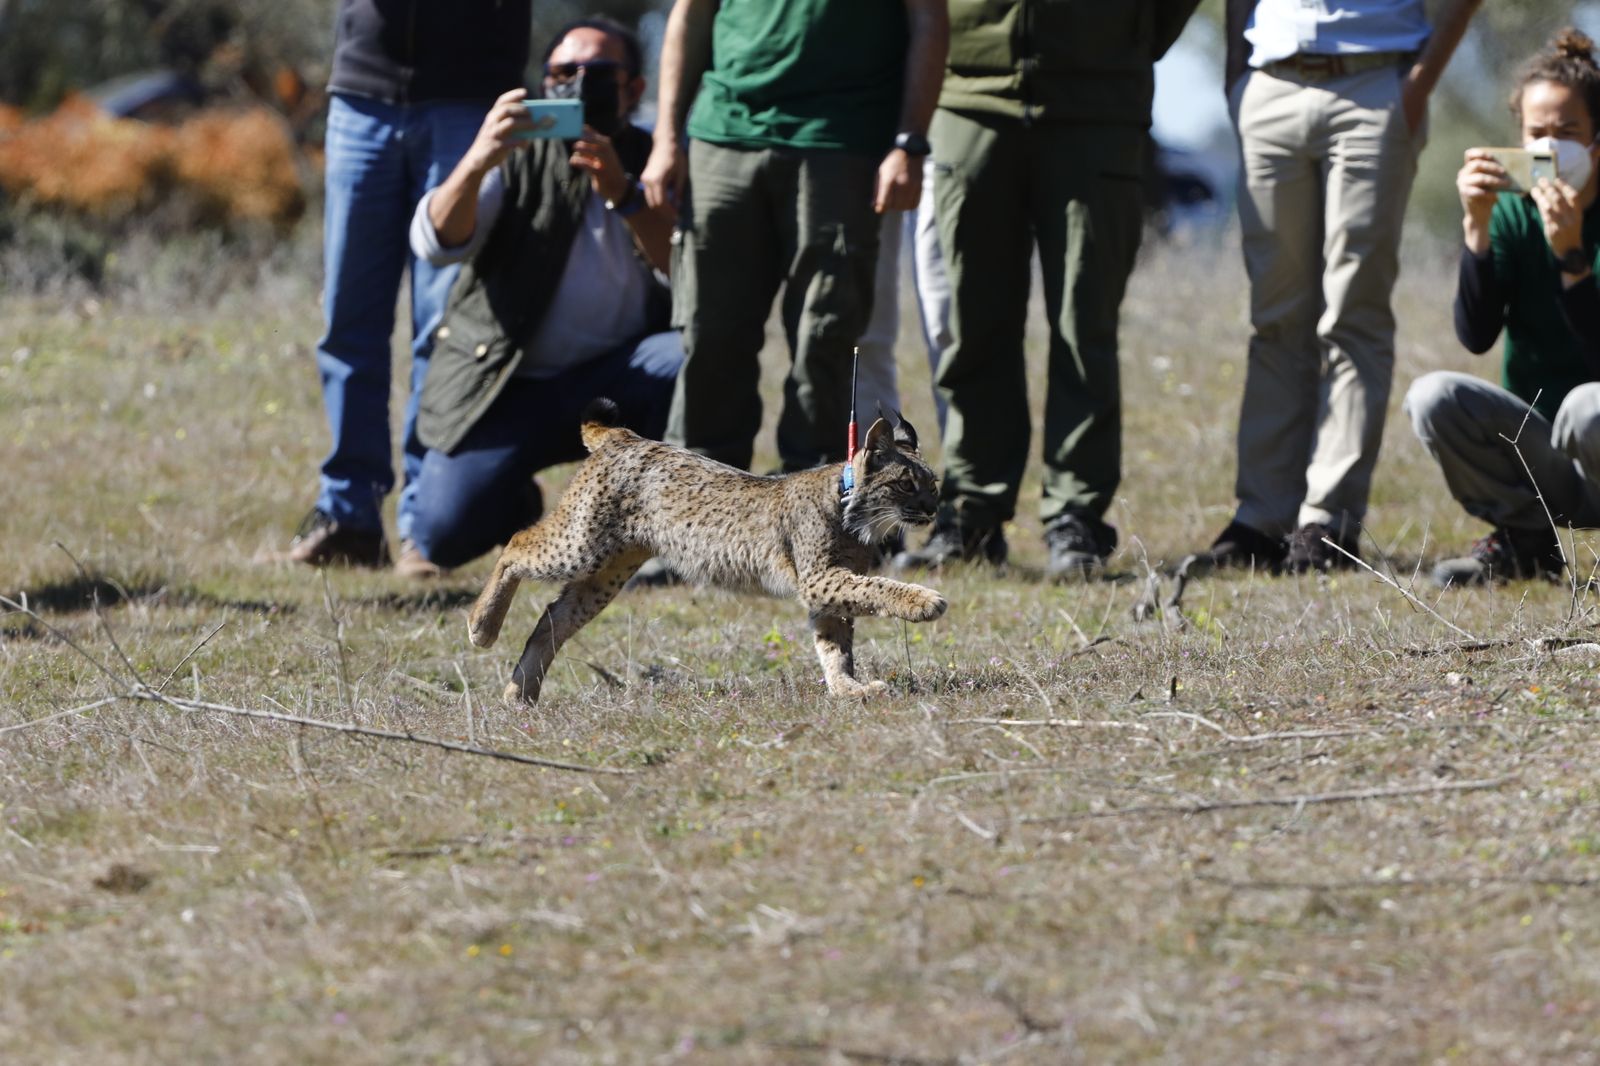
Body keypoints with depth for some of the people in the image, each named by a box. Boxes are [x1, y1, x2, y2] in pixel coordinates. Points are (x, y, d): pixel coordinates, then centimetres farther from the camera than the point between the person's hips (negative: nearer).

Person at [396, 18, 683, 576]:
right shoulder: (520, 157, 1)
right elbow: (434, 244, -15)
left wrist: (622, 192, -28)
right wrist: (476, 162, -34)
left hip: (614, 383, 0)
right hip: (506, 384, 0)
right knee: (443, 533, -21)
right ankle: (516, 505, 17)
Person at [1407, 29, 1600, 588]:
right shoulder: (1512, 212, 1)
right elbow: (1476, 335, -11)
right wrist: (1476, 224, -21)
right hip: (1536, 450, 4)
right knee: (1433, 396, -22)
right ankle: (1528, 540, -1)